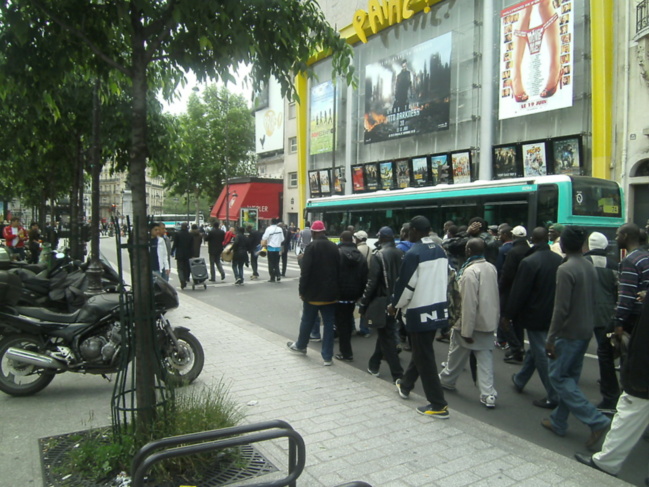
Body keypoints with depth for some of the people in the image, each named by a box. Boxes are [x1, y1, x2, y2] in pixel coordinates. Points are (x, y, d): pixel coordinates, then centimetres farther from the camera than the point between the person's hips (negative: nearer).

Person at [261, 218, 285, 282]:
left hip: (271, 248, -3)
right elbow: (282, 239, 5)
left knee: (271, 263, 4)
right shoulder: (280, 229, 3)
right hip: (278, 248, 3)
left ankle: (272, 278, 4)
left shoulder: (269, 229, -9)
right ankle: (278, 275, -2)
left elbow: (264, 238, -12)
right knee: (276, 263, 14)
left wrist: (264, 244, 6)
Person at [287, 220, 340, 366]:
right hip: (330, 292, 4)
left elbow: (305, 271, -15)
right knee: (329, 324, 6)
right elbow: (339, 270, 7)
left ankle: (300, 345, 36)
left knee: (307, 321, 15)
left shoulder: (311, 247, -11)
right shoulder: (334, 247, 4)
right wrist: (337, 290, 13)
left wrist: (302, 290, -6)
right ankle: (327, 357, 7)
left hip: (313, 292, -3)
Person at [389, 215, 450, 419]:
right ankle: (405, 385, 40)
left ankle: (438, 405, 6)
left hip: (420, 311, -8)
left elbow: (406, 285, -15)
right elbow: (445, 279, 13)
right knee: (420, 350, 22)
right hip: (438, 309, 8)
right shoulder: (441, 251, 6)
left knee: (425, 357, 1)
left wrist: (395, 305, 1)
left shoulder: (413, 254, -17)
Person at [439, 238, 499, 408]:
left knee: (457, 354, 14)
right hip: (489, 321, 6)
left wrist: (466, 330, -19)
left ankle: (446, 380, 34)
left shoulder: (470, 271, -22)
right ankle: (488, 394, 3)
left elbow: (469, 303, -23)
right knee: (485, 357, 8)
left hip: (471, 322, -6)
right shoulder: (492, 268, 2)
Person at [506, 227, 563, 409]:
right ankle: (519, 380, 38)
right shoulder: (559, 260, 0)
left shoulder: (528, 262, -19)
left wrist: (508, 315, -7)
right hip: (553, 315, 7)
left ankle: (553, 397, 7)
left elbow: (518, 292, -17)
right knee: (534, 349, 21)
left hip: (535, 316, -7)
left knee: (542, 354, 2)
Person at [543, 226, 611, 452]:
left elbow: (561, 309, -22)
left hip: (569, 333, -9)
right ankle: (558, 421, 25)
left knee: (558, 376, 2)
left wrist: (551, 338, -16)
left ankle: (596, 420, -4)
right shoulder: (590, 267, 7)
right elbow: (592, 302, 14)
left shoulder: (566, 269, -19)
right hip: (585, 332, 9)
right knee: (570, 377, 15)